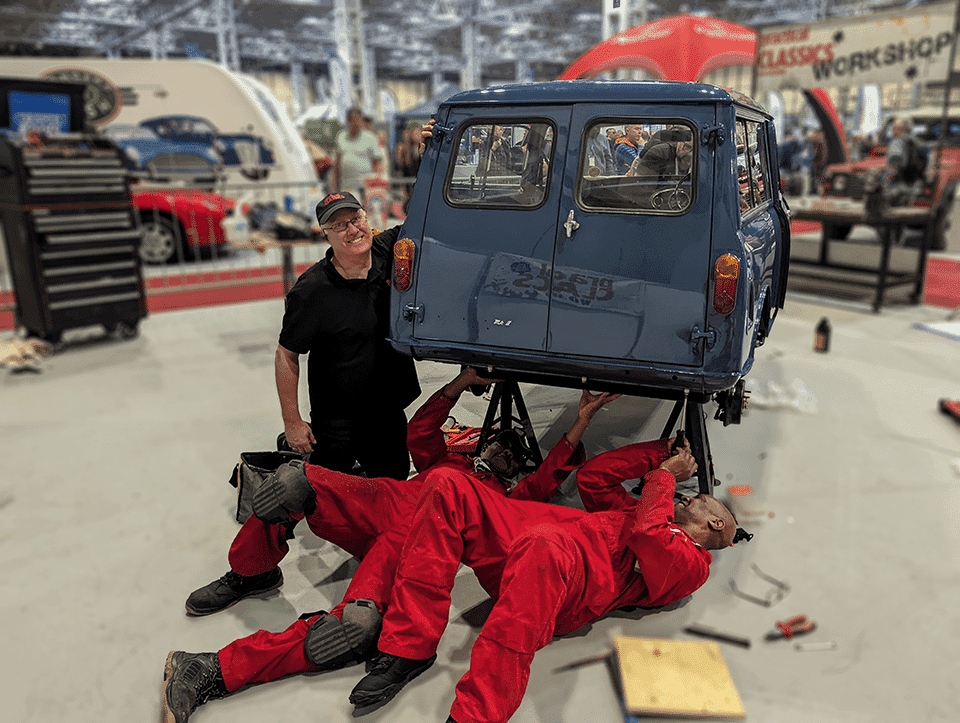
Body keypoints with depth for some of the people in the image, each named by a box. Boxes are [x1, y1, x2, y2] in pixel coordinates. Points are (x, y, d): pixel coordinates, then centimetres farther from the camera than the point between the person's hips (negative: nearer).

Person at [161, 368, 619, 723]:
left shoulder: (507, 500, 31)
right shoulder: (445, 463, 38)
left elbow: (549, 479, 16)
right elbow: (421, 431, 22)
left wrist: (582, 421, 11)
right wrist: (462, 382, 17)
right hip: (384, 499, 3)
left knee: (359, 626, -34)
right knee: (293, 481, -27)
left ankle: (215, 672, -26)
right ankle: (246, 577, -1)